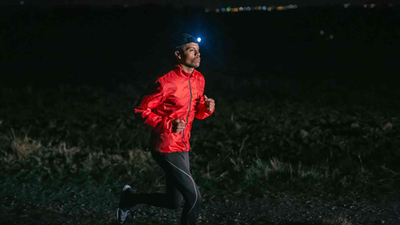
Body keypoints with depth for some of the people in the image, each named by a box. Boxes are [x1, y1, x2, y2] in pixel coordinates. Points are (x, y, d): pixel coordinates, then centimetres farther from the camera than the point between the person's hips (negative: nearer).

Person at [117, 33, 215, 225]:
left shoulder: (199, 79, 6)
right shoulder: (166, 82, -19)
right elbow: (141, 110, -14)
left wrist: (207, 108, -5)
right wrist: (167, 125, -26)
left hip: (182, 148, 8)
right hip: (166, 149, -8)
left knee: (173, 202, 15)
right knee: (194, 197, -11)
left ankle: (129, 198, 35)